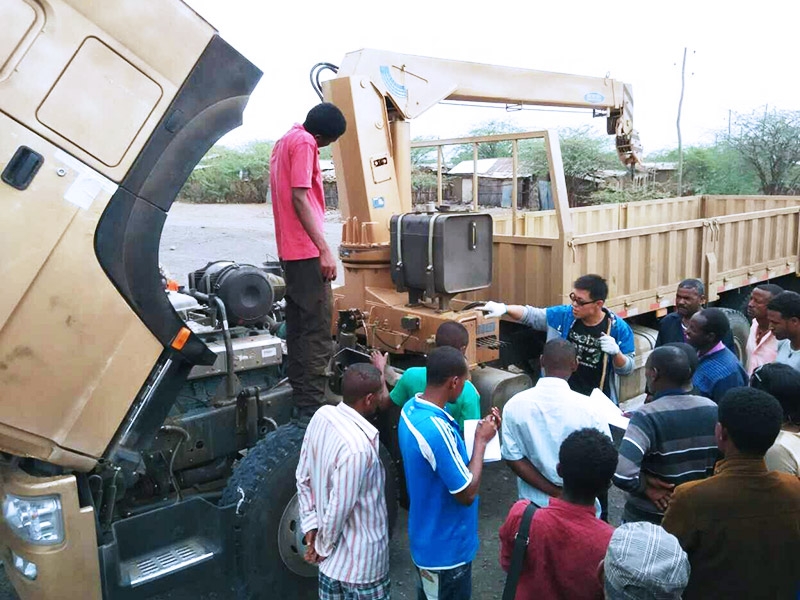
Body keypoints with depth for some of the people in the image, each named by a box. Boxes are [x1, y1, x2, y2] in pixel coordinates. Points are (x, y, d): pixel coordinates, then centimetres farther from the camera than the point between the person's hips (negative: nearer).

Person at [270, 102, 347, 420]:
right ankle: (311, 406, -8)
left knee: (298, 327, 12)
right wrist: (324, 249, -22)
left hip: (290, 249, 10)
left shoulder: (284, 141, 20)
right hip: (307, 250, -10)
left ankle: (300, 400, 19)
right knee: (317, 330, -9)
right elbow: (300, 198, -19)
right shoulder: (304, 143, -10)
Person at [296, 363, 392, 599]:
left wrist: (311, 527, 3)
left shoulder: (322, 416, -10)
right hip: (361, 563, -7)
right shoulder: (357, 447, -34)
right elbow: (339, 508, -25)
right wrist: (324, 546, -8)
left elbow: (303, 478, -1)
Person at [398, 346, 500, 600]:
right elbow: (467, 494, -25)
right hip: (446, 548, -8)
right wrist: (481, 441, -17)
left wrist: (479, 432, -1)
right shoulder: (436, 429, -34)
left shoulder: (412, 407, -5)